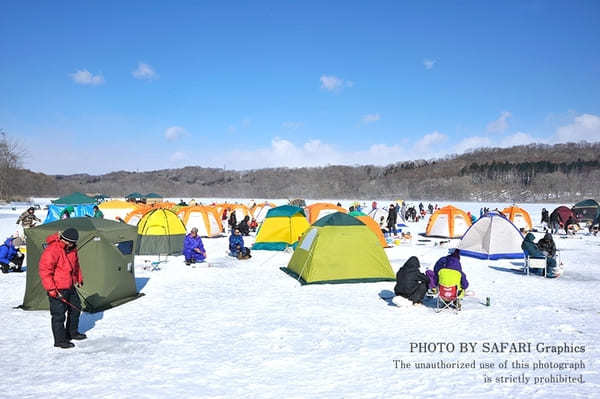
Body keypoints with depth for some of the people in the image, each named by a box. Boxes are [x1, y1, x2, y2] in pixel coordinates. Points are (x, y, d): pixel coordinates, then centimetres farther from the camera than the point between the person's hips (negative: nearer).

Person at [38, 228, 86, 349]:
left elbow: (75, 264, 20)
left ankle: (72, 332, 34)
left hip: (70, 286, 9)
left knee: (75, 307, 18)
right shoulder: (52, 250, -23)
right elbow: (45, 270, -24)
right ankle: (60, 340, 12)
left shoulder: (71, 248, 3)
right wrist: (51, 288, -23)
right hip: (57, 289, -9)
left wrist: (79, 278, 23)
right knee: (59, 314, -1)